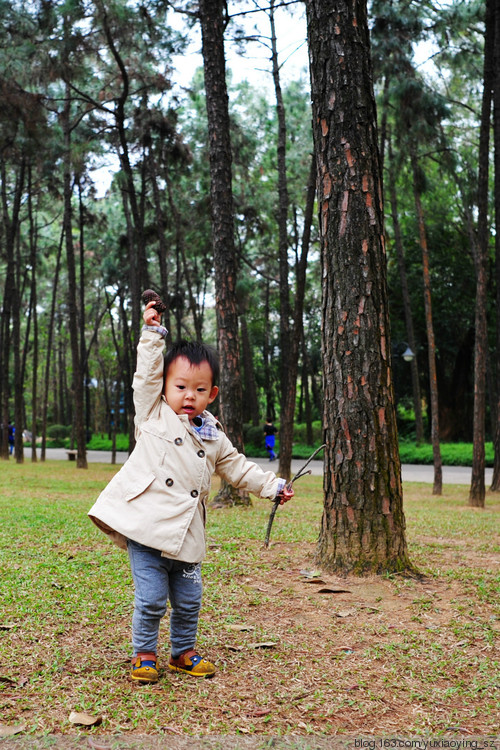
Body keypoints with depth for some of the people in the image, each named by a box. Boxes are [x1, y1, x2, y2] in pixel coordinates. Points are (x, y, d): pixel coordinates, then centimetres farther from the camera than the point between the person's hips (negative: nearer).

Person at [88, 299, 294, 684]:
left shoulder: (214, 437, 14)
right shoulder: (154, 414, 3)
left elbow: (238, 468, 23)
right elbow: (147, 374, -5)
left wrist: (273, 486, 20)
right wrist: (153, 332, -8)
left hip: (186, 537, 5)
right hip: (146, 529, -4)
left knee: (189, 601, 12)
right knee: (151, 600, -3)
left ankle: (183, 652, 33)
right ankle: (144, 655, 18)